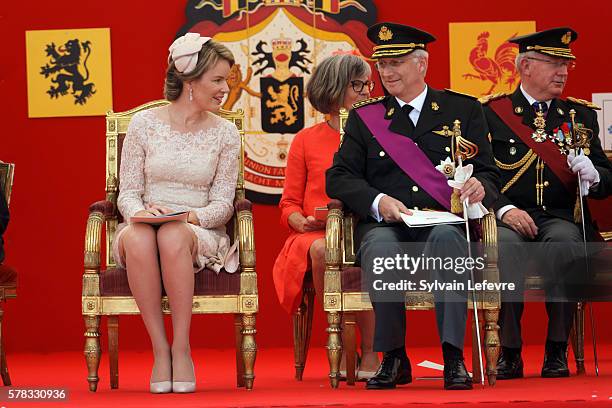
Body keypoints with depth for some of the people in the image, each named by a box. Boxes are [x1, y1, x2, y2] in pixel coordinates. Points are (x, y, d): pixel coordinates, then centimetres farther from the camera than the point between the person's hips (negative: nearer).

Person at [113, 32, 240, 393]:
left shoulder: (225, 133, 7)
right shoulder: (144, 124, 5)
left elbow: (223, 203, 4)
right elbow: (128, 192, 6)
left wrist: (191, 217, -17)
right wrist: (142, 211, -18)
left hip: (200, 233, 0)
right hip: (145, 227, 0)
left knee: (173, 236, -38)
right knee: (137, 237, -38)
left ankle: (182, 348, -32)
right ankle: (160, 348, -31)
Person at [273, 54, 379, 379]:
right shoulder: (306, 140, 14)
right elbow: (289, 205, 13)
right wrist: (304, 222, -10)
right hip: (315, 233, 0)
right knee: (322, 250, -37)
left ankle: (369, 352, -26)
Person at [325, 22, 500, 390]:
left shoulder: (464, 110, 16)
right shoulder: (364, 118, 17)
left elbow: (487, 171, 10)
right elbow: (338, 177, 8)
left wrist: (479, 186, -16)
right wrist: (378, 202, -12)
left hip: (444, 222, 0)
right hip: (385, 226, 1)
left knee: (446, 239, -38)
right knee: (381, 248, -36)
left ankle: (454, 356, -37)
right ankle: (394, 358, -24)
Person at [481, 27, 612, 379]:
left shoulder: (581, 115, 17)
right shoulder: (491, 112, 8)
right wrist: (505, 209, -16)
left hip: (562, 218, 2)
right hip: (509, 219, -2)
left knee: (565, 242, -34)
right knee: (505, 244, -36)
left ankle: (557, 350, -25)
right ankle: (509, 352, -24)